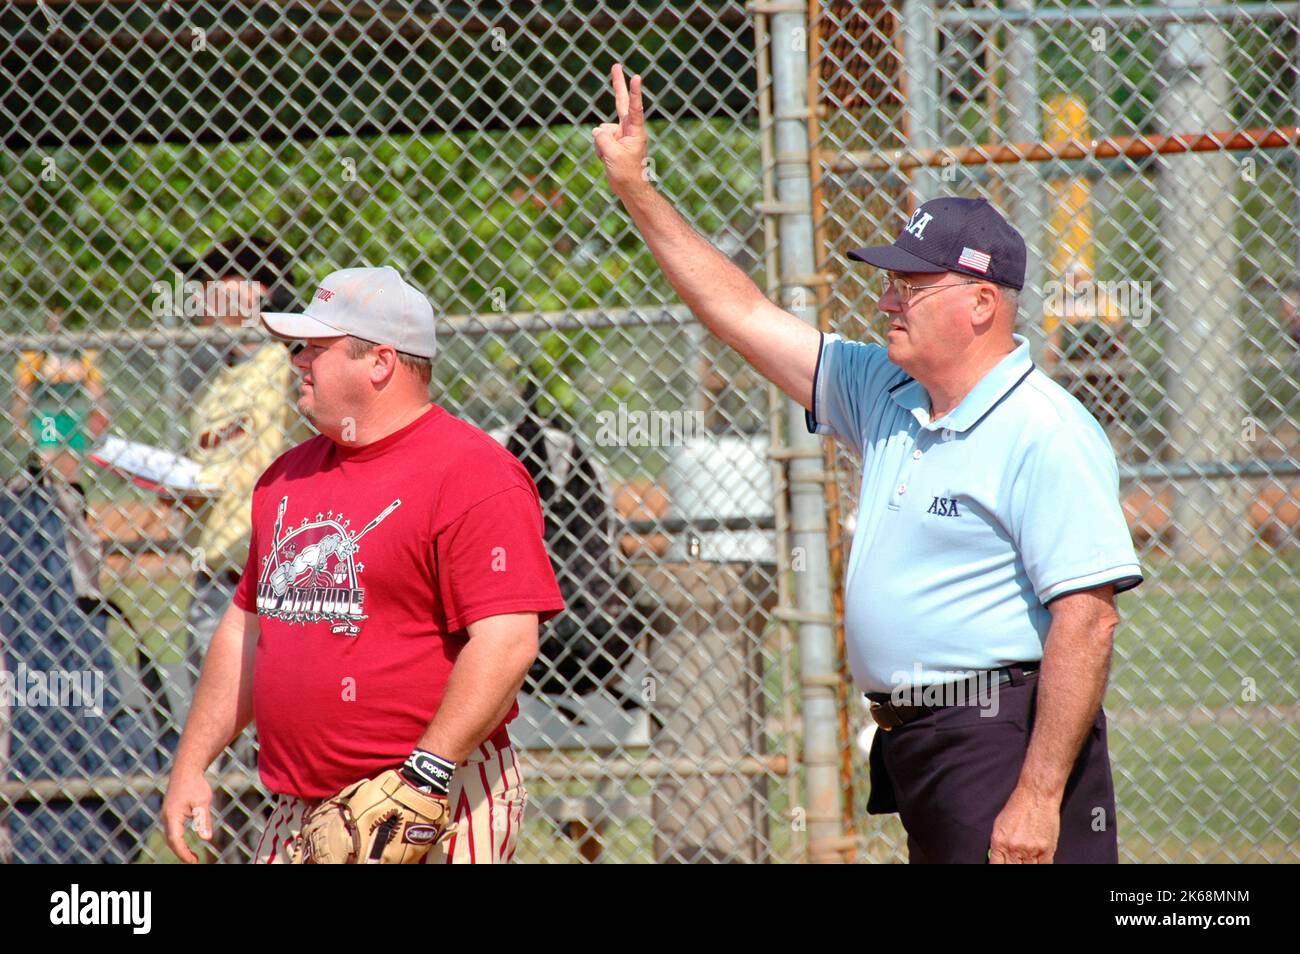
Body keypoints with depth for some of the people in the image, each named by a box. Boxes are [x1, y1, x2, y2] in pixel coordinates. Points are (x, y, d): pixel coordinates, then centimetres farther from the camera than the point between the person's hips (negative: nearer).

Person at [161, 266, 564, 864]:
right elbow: (248, 629, 24)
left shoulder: (472, 473, -9)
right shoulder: (289, 475, 17)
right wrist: (190, 766, 17)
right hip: (298, 813, 7)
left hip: (441, 811, -7)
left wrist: (425, 776, -23)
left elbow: (506, 642, -18)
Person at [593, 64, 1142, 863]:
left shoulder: (1047, 434, -12)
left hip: (1007, 741, -9)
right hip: (911, 749, 9)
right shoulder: (886, 396, 14)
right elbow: (746, 317, 21)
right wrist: (636, 192, 17)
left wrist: (1039, 795, -23)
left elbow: (1086, 619, -19)